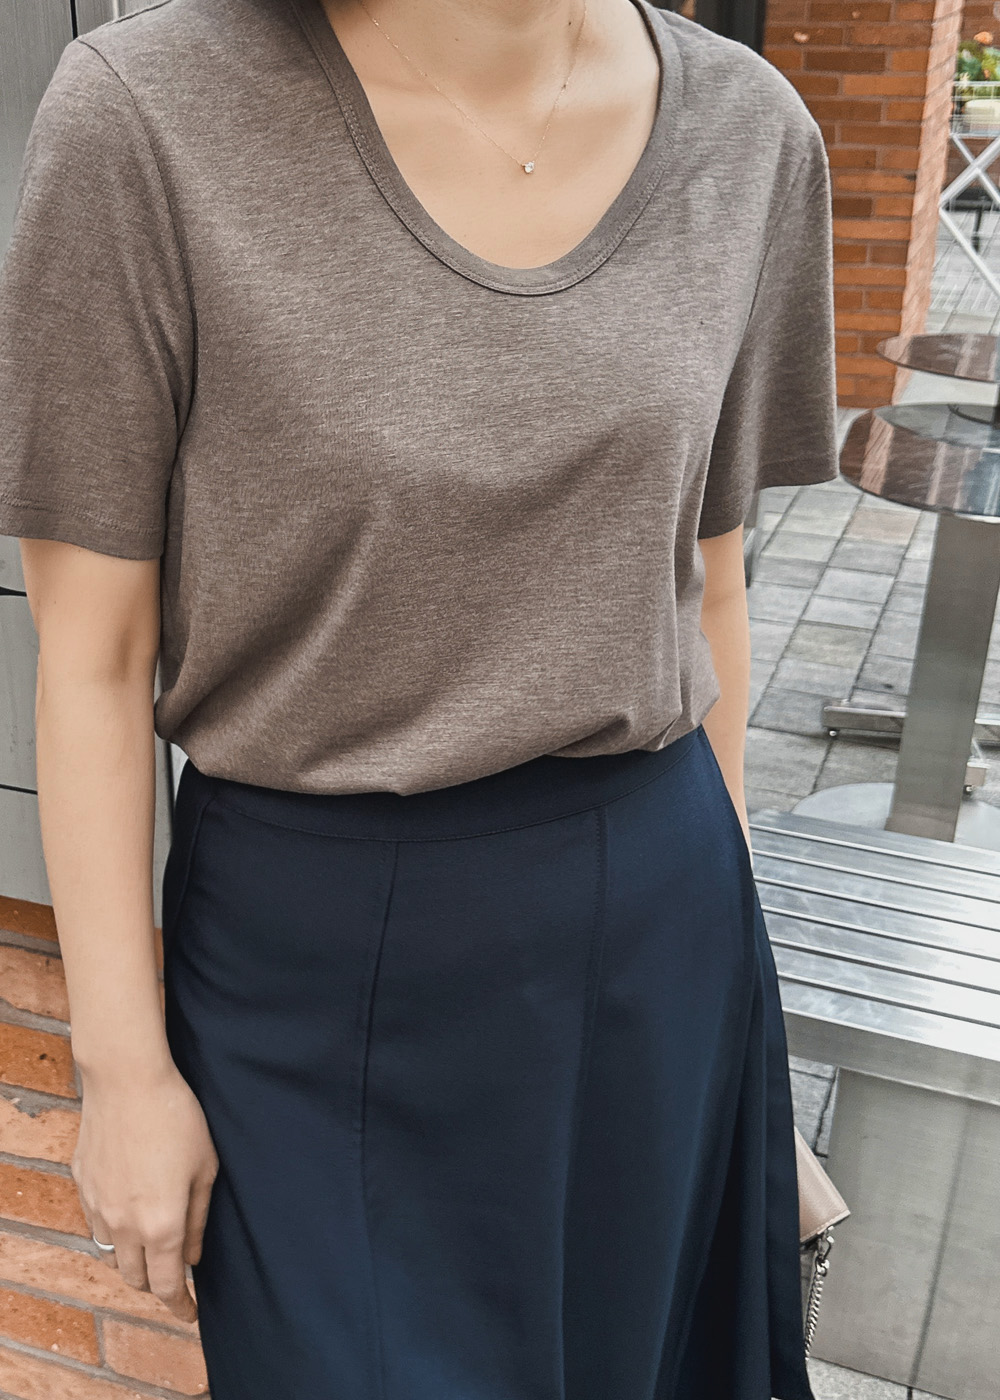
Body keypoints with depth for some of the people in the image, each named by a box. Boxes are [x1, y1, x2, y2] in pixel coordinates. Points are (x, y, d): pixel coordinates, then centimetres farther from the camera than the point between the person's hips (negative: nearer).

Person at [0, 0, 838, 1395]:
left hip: (655, 925, 4)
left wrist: (722, 892, 14)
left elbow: (703, 587, 6)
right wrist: (123, 1067, -6)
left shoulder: (750, 130, -2)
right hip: (319, 953, -3)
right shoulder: (148, 115, -15)